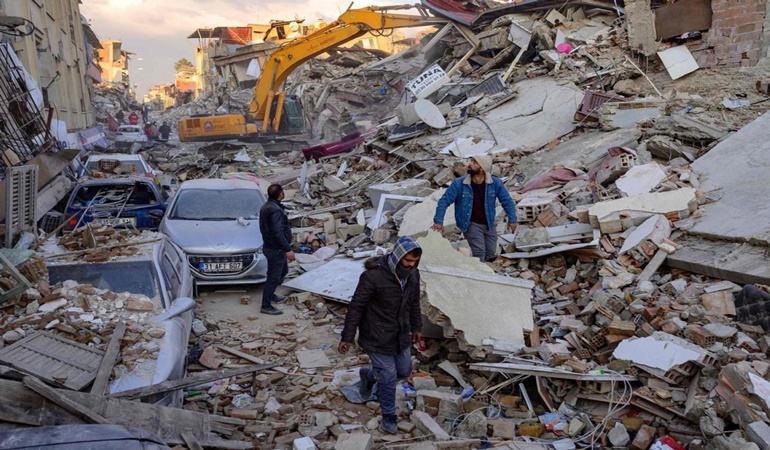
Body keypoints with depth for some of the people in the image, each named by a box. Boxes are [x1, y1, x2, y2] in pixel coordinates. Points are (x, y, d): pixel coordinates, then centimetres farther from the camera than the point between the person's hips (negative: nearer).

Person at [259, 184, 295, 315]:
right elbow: (278, 232, -29)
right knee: (274, 277, -2)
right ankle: (266, 306, 5)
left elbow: (263, 227, 19)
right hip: (276, 249, -10)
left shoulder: (266, 207, 9)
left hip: (270, 246, 10)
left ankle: (270, 295, 38)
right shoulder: (275, 210, -24)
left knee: (283, 271, 25)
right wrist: (288, 249, -28)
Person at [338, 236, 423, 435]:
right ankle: (388, 416, 24)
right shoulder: (373, 275, -26)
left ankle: (369, 375, 44)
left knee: (404, 371, 19)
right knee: (389, 378, 0)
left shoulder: (413, 274, -5)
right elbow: (356, 307, -18)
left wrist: (416, 327, 21)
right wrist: (347, 337, -14)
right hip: (377, 338, -7)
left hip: (401, 335, 7)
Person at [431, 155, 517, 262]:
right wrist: (438, 221, -18)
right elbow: (444, 201, -11)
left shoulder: (495, 183, -10)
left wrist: (512, 220, -8)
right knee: (479, 251, -16)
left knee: (491, 253, 9)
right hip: (470, 224, -3)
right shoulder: (459, 183, -14)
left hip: (488, 224, 3)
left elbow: (507, 201, 0)